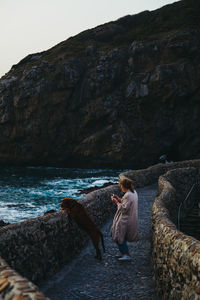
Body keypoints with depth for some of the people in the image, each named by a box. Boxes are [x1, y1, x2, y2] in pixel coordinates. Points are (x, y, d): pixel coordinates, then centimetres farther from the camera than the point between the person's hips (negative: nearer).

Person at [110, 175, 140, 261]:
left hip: (125, 221, -10)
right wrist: (119, 199, 12)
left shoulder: (128, 195, -25)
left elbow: (124, 209, -24)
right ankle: (124, 253, 29)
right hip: (130, 219, 10)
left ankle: (127, 255, 1)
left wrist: (116, 202, -14)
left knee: (119, 237, -1)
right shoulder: (134, 192, 6)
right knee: (122, 237, 20)